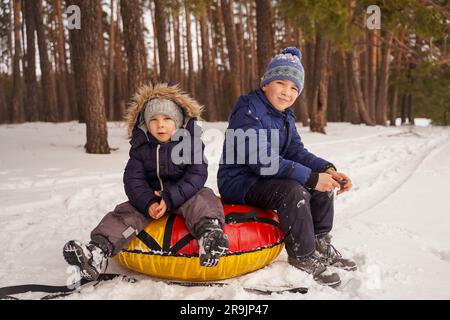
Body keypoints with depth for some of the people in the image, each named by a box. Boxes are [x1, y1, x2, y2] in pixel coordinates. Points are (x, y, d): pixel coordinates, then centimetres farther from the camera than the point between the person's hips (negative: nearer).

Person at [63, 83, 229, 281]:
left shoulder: (190, 142, -6)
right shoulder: (141, 147, 1)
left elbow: (197, 175, -15)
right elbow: (133, 179, -4)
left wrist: (170, 198, -27)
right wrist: (148, 203, -24)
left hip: (184, 194, -3)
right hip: (150, 197, 4)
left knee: (202, 198, -34)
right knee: (126, 212, -18)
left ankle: (209, 232, -65)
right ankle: (98, 249, -36)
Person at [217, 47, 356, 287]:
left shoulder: (285, 117, 10)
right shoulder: (248, 113, -20)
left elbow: (296, 151, 4)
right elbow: (264, 161, -29)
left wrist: (327, 170, -15)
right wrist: (311, 177, -30)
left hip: (265, 179, 9)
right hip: (239, 183, -9)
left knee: (323, 184, 1)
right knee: (292, 191, -32)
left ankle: (321, 244, 12)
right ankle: (303, 255, -16)